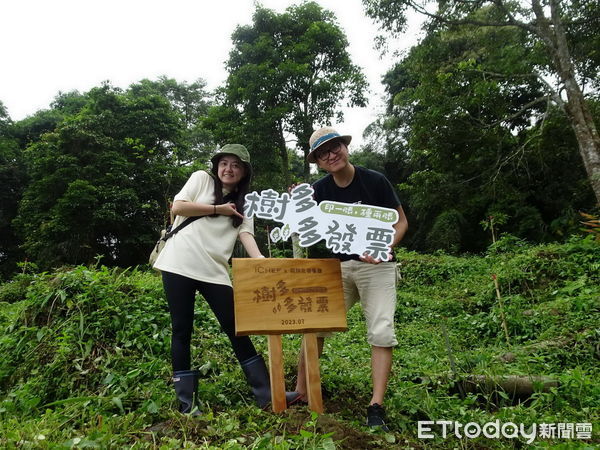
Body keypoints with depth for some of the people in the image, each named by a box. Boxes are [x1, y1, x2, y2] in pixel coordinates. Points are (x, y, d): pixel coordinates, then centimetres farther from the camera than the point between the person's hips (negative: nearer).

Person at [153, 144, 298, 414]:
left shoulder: (244, 203, 16)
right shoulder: (201, 179, 9)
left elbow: (245, 232, 1)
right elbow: (177, 207, -2)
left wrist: (260, 259, -19)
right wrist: (218, 209, -2)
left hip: (214, 270, 3)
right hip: (179, 263, -2)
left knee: (236, 330, 1)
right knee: (182, 331, 2)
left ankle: (266, 394, 7)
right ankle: (186, 403, 12)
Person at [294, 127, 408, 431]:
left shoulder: (375, 181, -9)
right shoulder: (320, 190, 0)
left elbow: (400, 222, -4)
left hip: (376, 266, -3)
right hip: (339, 266, 3)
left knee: (381, 332, -12)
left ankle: (376, 408, -6)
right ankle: (301, 391, 15)